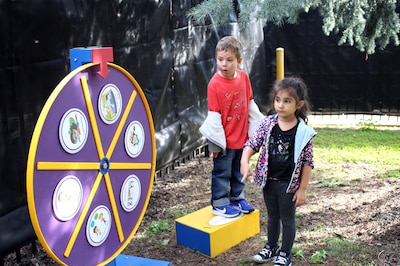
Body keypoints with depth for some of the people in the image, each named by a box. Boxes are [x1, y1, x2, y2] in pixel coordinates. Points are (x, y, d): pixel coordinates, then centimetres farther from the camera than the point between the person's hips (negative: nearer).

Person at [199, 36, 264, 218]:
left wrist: (257, 126, 11)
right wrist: (215, 142, -15)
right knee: (222, 173, 8)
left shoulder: (243, 77, -3)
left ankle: (237, 198, 37)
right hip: (225, 140, -6)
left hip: (242, 137, 6)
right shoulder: (215, 84, -18)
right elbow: (214, 115, -16)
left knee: (239, 172, 20)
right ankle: (219, 204, 22)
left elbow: (250, 105, 8)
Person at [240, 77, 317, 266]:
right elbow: (252, 144, -3)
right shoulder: (267, 123, -8)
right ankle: (271, 248, 42)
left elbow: (307, 163, -11)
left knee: (287, 219, 14)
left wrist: (302, 189, -10)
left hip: (289, 184, -4)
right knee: (272, 216, 23)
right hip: (269, 181, 4)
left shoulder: (304, 132, -16)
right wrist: (244, 162, -22)